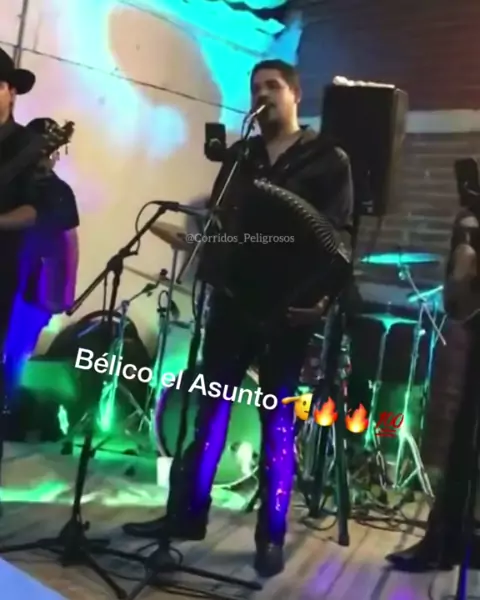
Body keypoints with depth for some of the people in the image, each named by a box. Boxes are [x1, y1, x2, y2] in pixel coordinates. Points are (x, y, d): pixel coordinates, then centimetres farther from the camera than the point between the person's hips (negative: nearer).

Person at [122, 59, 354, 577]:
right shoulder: (238, 156, 17)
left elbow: (338, 235, -4)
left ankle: (271, 536, 10)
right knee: (210, 406, 6)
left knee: (277, 421, 1)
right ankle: (186, 512, 17)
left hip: (289, 302, -4)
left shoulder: (328, 159, 3)